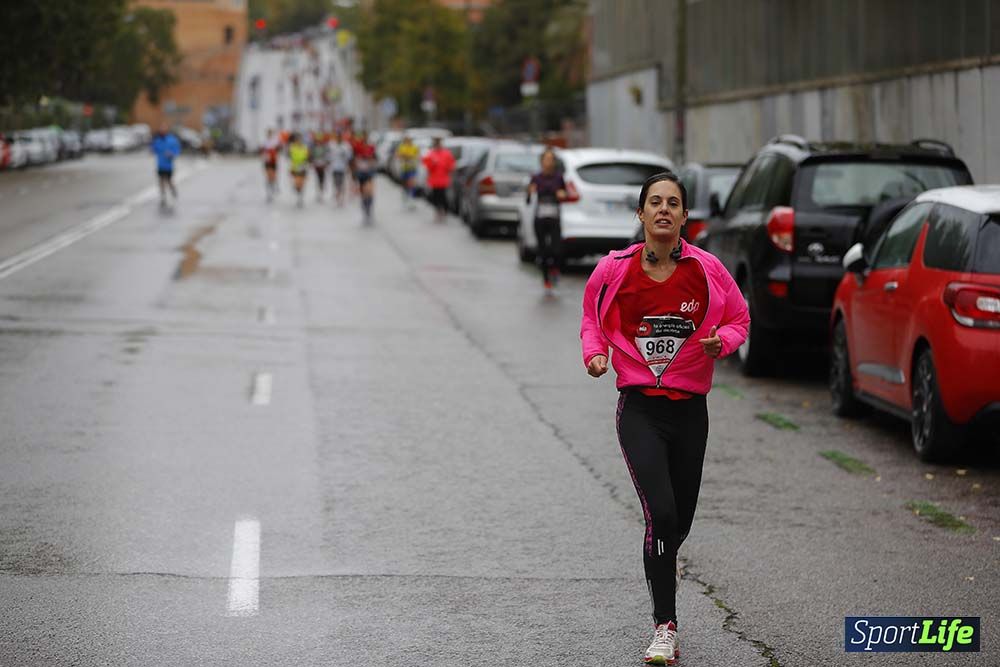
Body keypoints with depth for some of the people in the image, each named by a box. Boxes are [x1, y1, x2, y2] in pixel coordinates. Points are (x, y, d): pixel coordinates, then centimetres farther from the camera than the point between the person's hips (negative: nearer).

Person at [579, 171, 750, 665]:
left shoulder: (706, 270, -4)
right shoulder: (615, 270, -4)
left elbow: (738, 318, 9)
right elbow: (593, 317, 13)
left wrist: (721, 341, -13)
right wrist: (595, 353, -6)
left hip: (690, 407, 2)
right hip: (639, 407, -2)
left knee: (679, 522, 11)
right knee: (661, 513, -17)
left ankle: (659, 580, 43)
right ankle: (665, 627, -10)